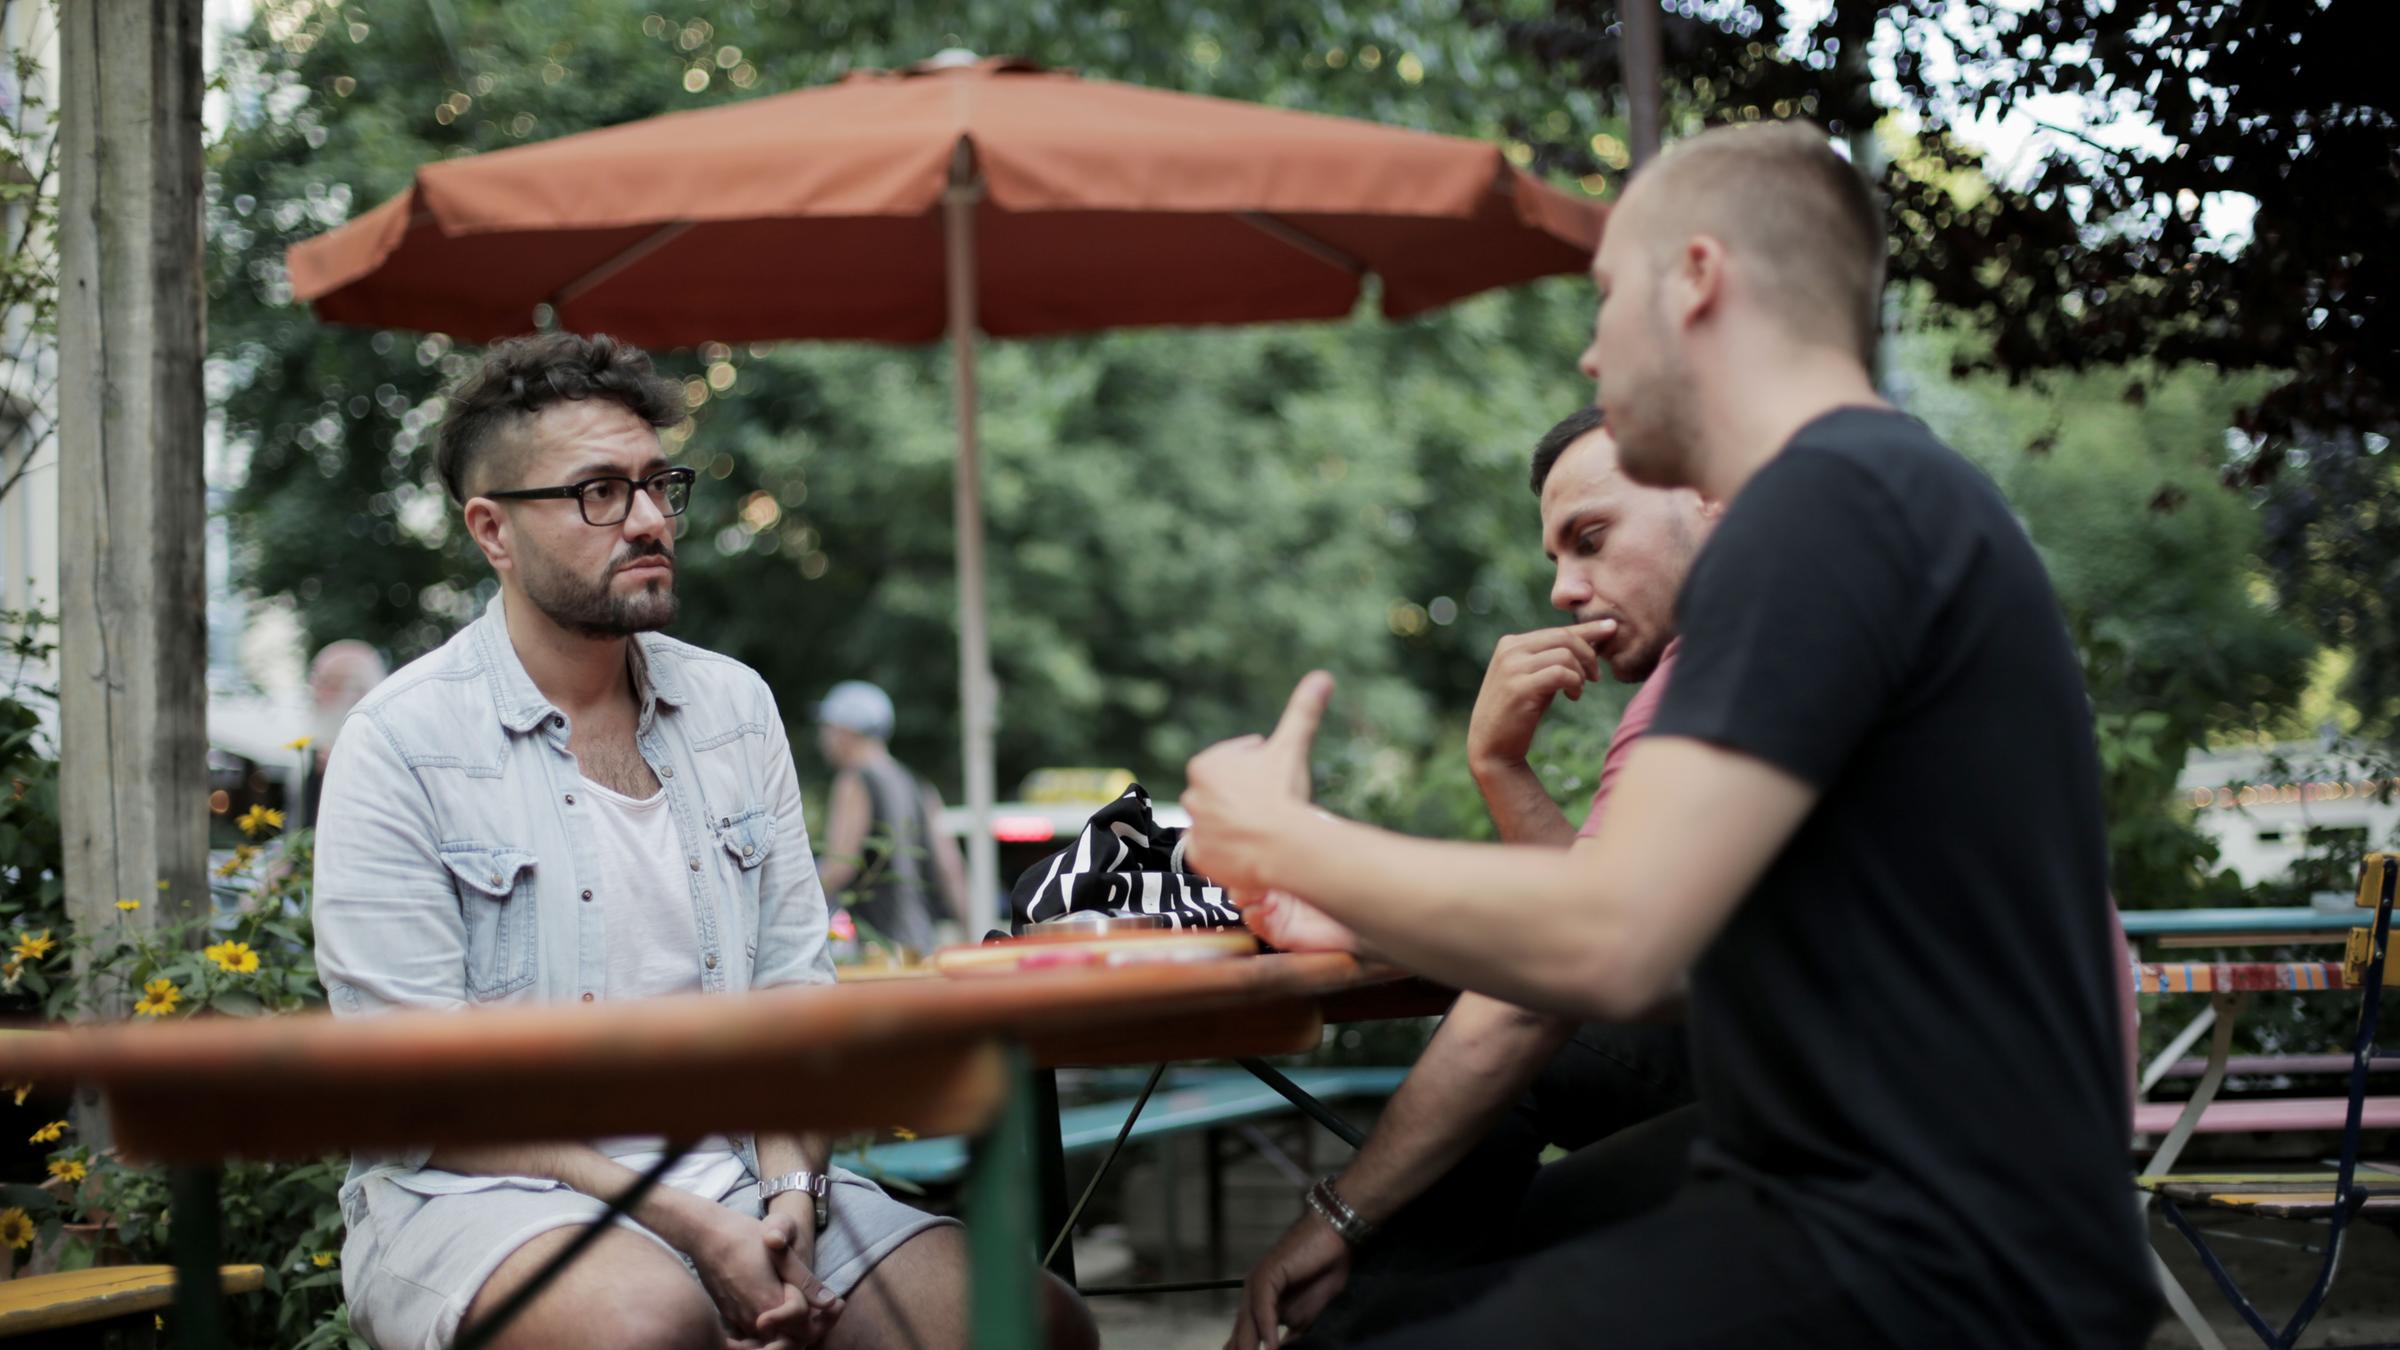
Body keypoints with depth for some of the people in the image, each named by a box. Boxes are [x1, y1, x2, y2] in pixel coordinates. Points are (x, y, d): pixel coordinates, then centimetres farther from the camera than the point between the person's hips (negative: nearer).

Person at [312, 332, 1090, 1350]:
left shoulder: (734, 708, 11)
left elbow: (792, 989, 11)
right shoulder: (400, 747, -6)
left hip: (728, 1168, 5)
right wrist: (692, 1228, -18)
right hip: (481, 1192, -4)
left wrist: (792, 1196, -9)